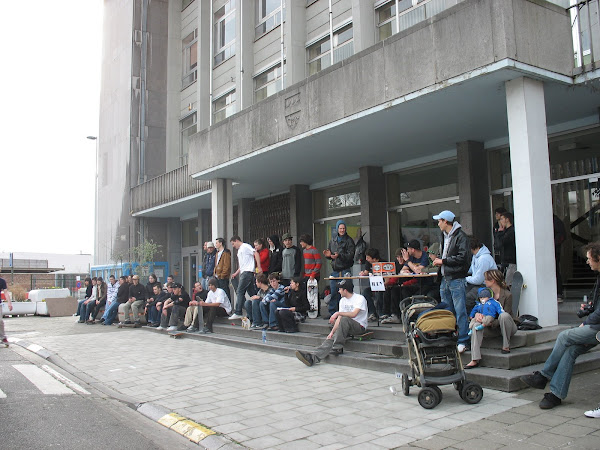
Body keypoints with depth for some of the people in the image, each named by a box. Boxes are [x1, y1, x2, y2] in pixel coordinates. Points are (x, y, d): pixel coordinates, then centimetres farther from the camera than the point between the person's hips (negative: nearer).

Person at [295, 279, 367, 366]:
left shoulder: (360, 298, -9)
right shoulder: (342, 300, 14)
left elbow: (354, 314, -25)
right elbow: (339, 319, 7)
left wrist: (338, 313, -28)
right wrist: (332, 332, -6)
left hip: (360, 326, -6)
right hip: (346, 327, 6)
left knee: (344, 319, -35)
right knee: (331, 338, -20)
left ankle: (338, 347, -26)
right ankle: (313, 357, -37)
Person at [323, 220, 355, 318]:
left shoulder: (349, 240, -3)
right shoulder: (333, 240, 14)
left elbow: (350, 255, -13)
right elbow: (330, 254, 22)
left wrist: (339, 255, -25)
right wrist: (328, 255, -1)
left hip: (345, 270, -5)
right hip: (334, 270, 5)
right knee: (333, 293, 7)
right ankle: (332, 313, 15)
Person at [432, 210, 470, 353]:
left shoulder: (461, 236, -8)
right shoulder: (443, 236, 19)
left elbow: (462, 257, -18)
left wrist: (443, 261, -12)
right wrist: (438, 261, 11)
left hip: (456, 279, -8)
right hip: (445, 279, 9)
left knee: (460, 311, -7)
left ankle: (463, 341, -2)